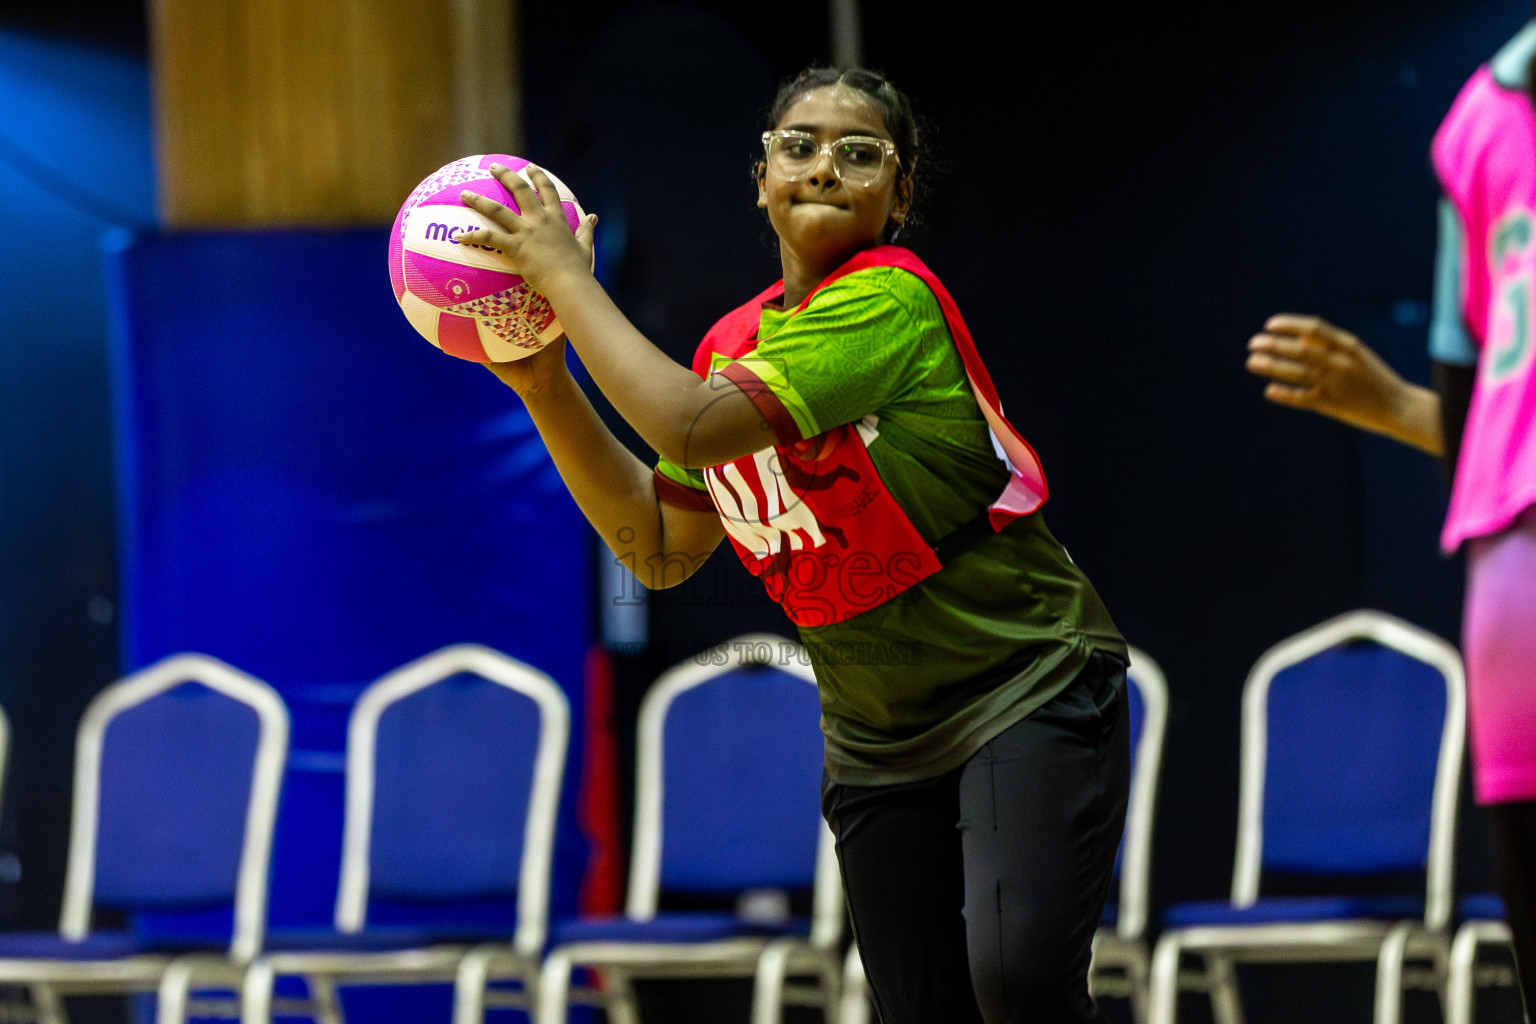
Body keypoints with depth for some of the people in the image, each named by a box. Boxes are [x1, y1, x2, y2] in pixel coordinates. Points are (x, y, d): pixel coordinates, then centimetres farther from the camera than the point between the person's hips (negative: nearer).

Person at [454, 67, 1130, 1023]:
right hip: (878, 745, 7)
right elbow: (659, 548, 11)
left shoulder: (893, 298, -17)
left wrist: (567, 278, -17)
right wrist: (545, 386, 4)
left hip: (1028, 693, -7)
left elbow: (692, 427, -27)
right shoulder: (734, 344, 6)